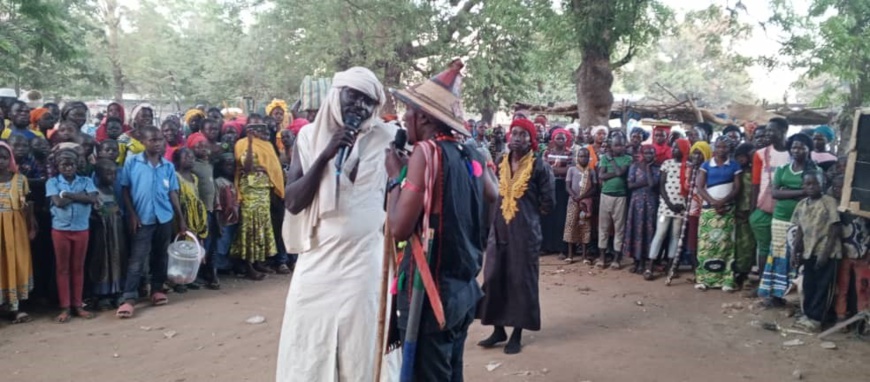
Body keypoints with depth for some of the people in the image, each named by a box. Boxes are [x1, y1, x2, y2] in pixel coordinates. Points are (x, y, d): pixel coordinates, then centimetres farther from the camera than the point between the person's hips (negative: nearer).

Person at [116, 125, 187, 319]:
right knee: (137, 259, -4)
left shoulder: (168, 166, 5)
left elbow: (173, 193, 8)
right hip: (142, 218, -3)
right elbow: (125, 190, -2)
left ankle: (157, 290, 25)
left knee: (160, 257, 13)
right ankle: (129, 299, -3)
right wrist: (132, 215, -9)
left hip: (164, 218, 3)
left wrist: (181, 219, 6)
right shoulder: (132, 162, -3)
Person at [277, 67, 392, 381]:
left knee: (359, 350, 7)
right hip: (317, 260, 2)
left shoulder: (384, 139, 1)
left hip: (364, 261, -1)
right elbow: (292, 202, -5)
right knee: (308, 352, 10)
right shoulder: (310, 136, 4)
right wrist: (325, 156, -13)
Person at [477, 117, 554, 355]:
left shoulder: (539, 167, -6)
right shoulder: (500, 165, 7)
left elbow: (548, 202, -3)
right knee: (494, 279, 7)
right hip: (499, 230, 5)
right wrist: (498, 213, 8)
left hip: (525, 233, -4)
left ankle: (517, 334, 16)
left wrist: (528, 215, 6)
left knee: (521, 281, 4)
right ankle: (498, 329, 22)